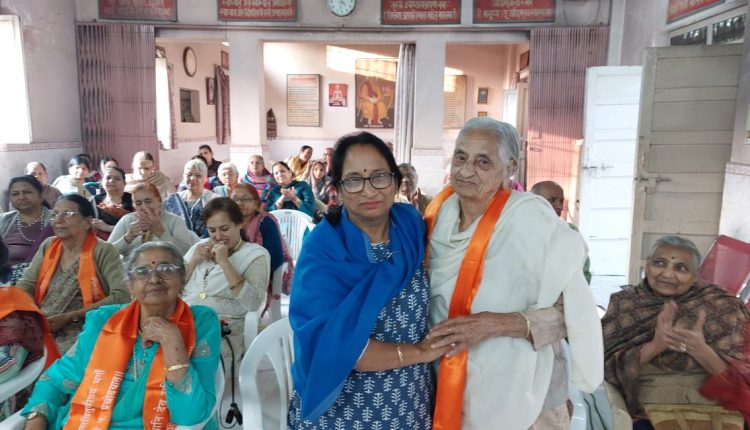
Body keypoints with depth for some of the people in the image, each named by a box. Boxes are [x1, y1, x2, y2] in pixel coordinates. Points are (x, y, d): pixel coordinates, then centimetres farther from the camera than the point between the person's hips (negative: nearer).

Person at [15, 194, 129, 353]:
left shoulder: (103, 251, -6)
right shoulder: (48, 246, 13)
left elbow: (121, 296, -17)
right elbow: (25, 285, 11)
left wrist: (68, 317, -16)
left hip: (79, 331, -5)